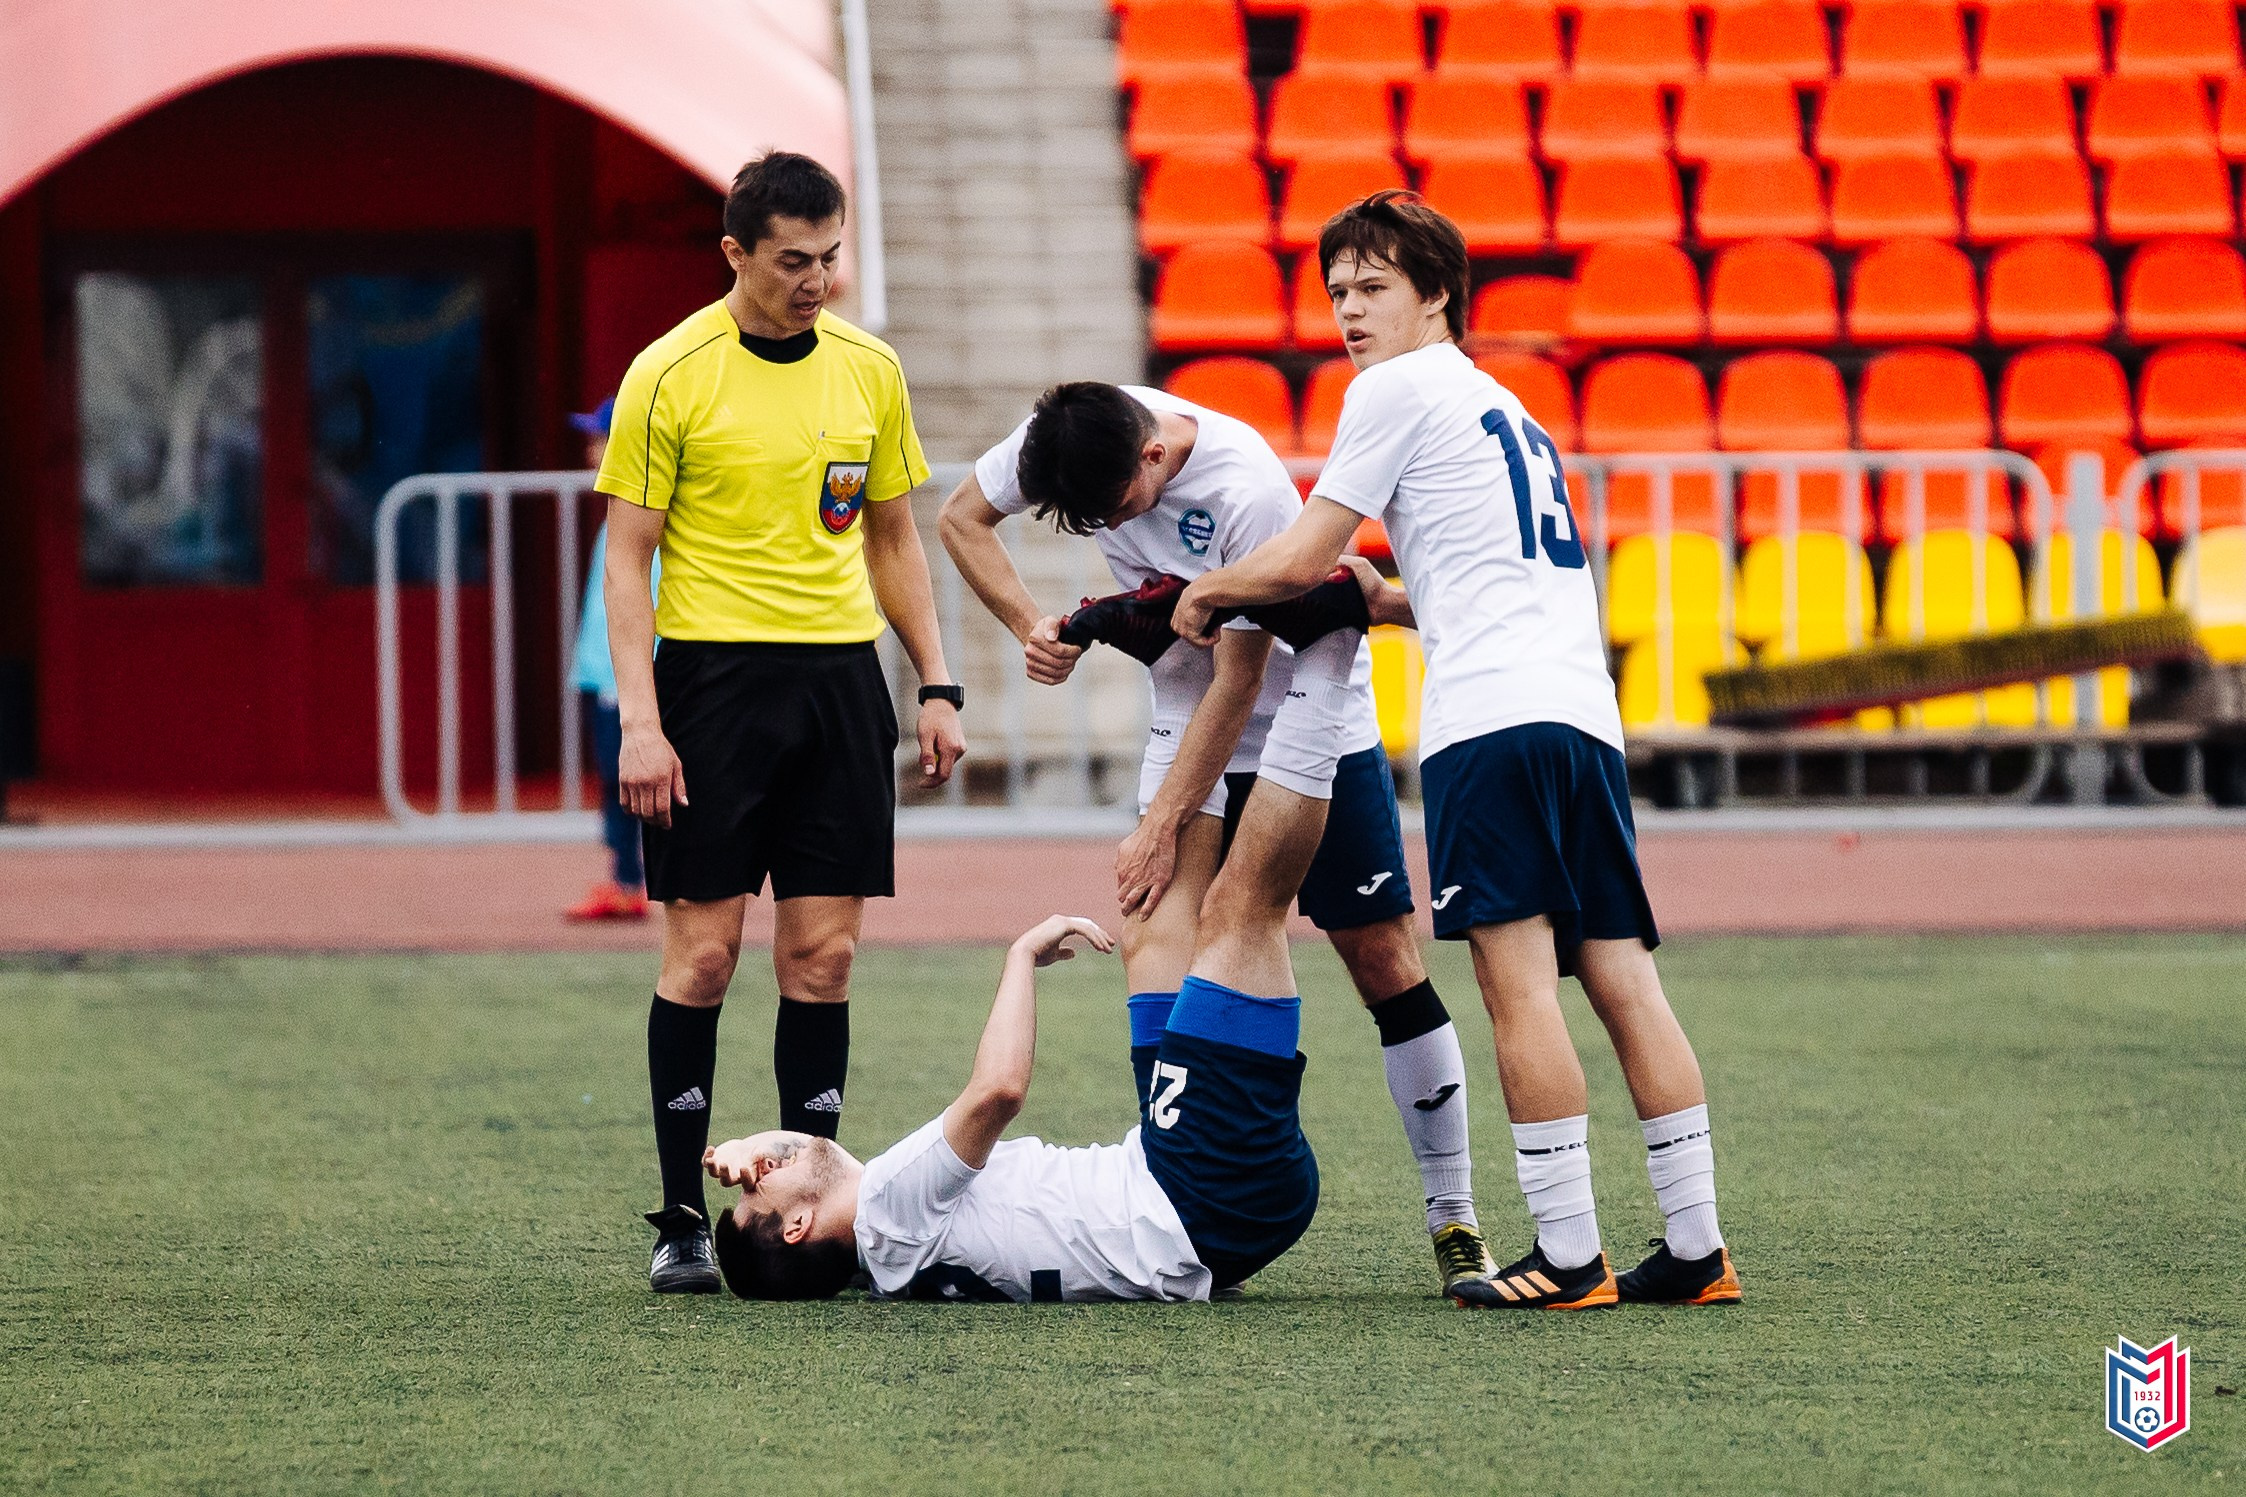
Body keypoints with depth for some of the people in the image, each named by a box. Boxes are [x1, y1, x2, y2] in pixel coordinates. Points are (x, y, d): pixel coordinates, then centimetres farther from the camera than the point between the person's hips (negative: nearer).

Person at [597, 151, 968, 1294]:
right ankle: (682, 1220, 2)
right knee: (702, 951, -4)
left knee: (823, 954, 3)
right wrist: (640, 721, -13)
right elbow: (628, 559, -4)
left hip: (840, 674, 4)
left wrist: (937, 687, 10)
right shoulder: (671, 375, -5)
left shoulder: (868, 370, 9)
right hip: (712, 675, -4)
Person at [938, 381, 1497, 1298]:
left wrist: (1161, 825, -21)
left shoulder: (1246, 492, -31)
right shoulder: (1072, 437, -15)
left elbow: (1237, 685, -24)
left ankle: (1454, 1220, 7)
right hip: (1186, 714, 4)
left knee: (1384, 963, -3)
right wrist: (1031, 627, -11)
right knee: (1154, 930, -17)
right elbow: (963, 517, 5)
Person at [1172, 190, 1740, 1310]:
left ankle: (1568, 1257, -13)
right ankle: (1696, 1248, 1)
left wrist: (1207, 591, 19)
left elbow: (1302, 560, 2)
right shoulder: (1502, 408, 29)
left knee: (1520, 985, -9)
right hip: (1584, 713, 8)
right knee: (1620, 979, 5)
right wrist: (1377, 598, 37)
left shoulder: (1399, 388, 3)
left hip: (1493, 717, -8)